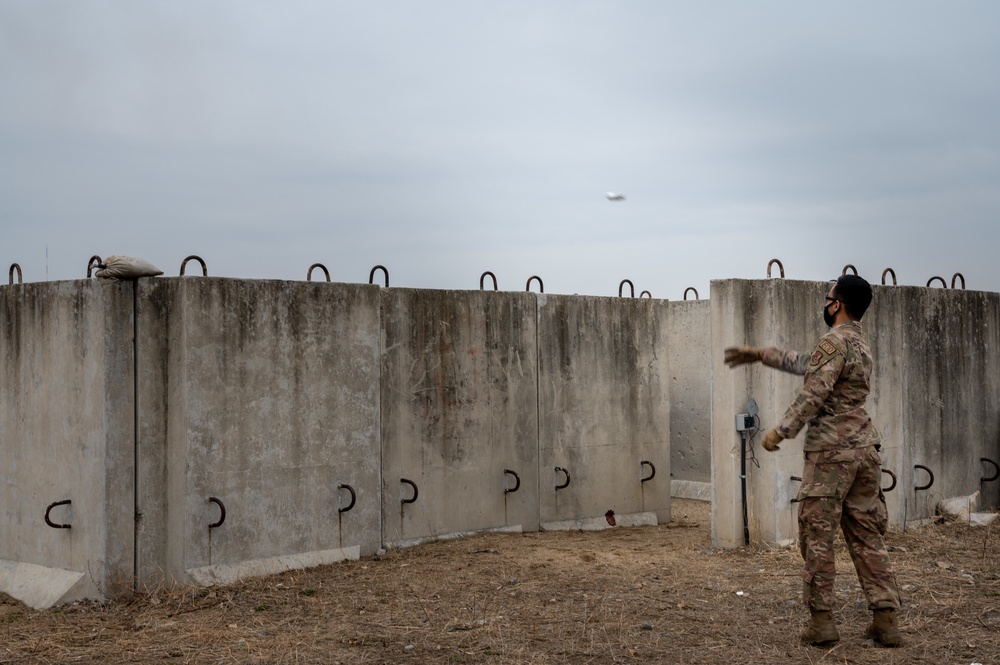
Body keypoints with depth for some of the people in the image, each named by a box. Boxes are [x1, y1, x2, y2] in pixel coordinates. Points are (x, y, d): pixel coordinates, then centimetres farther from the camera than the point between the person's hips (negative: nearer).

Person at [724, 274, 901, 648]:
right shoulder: (861, 345, 18)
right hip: (865, 450, 8)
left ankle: (821, 621, 1)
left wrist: (781, 431, -14)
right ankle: (885, 621, 7)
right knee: (867, 537, 9)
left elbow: (814, 394, -19)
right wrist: (760, 355, 32)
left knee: (817, 536, 0)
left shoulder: (834, 341, -10)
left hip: (831, 452, -8)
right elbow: (806, 365, 28)